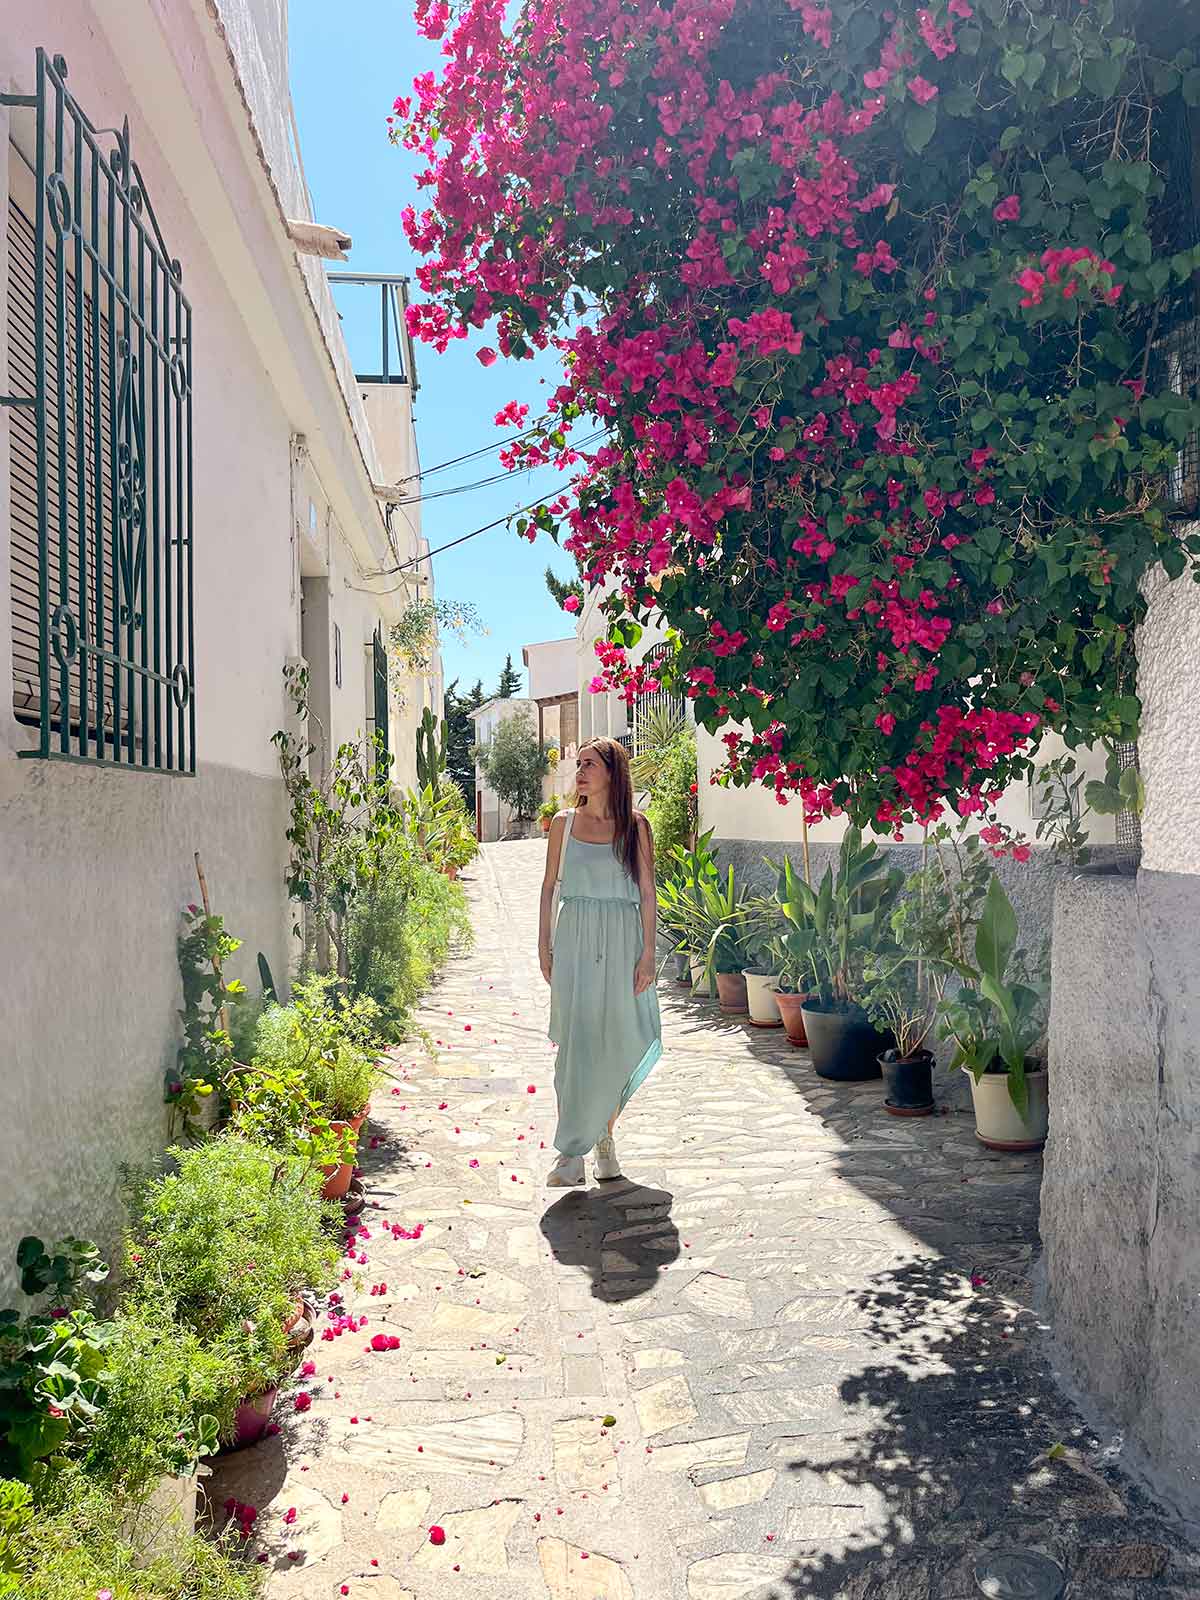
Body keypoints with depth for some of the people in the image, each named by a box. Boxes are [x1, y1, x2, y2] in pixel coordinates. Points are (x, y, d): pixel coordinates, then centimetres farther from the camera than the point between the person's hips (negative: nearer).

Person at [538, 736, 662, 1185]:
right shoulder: (564, 823, 7)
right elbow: (549, 885, 11)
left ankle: (604, 1134, 23)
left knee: (619, 1040, 2)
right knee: (575, 1042, -5)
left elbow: (647, 892, 1)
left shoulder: (635, 826, 2)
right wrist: (544, 945, 6)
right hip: (573, 939, 1)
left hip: (621, 941, 0)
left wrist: (647, 952, -5)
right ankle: (572, 1153, -2)